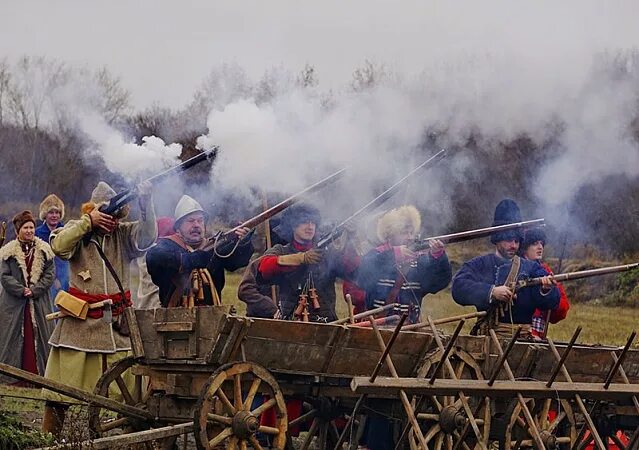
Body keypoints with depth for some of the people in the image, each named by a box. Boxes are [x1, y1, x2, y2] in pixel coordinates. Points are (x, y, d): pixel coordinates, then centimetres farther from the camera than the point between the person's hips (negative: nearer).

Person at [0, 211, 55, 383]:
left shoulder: (44, 250, 5)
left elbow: (50, 274, 1)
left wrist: (34, 290, -11)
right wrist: (22, 290, -15)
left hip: (39, 302, 2)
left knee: (38, 336, 2)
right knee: (15, 336, -1)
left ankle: (39, 372, 5)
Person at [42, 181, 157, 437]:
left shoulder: (123, 235, 4)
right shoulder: (77, 231, 2)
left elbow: (148, 236, -13)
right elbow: (59, 246, -17)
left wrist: (146, 202, -25)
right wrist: (88, 222, -18)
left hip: (117, 324, 2)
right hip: (80, 322, -1)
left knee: (128, 385, -1)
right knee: (62, 387, 1)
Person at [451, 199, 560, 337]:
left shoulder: (531, 268, 15)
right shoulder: (479, 265, 11)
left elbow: (552, 302, 4)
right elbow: (459, 287, -6)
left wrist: (546, 290, -19)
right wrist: (491, 292, -17)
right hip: (487, 336, -2)